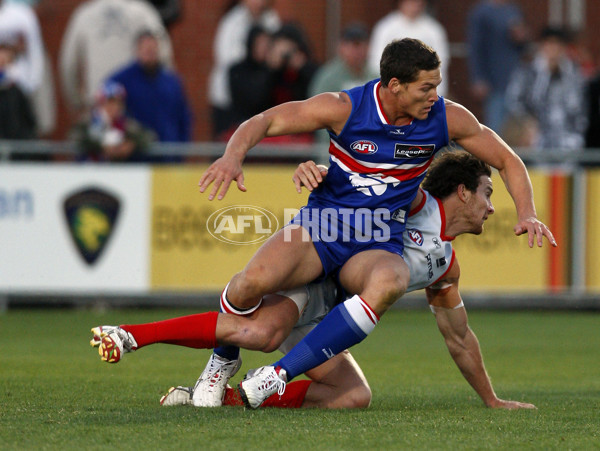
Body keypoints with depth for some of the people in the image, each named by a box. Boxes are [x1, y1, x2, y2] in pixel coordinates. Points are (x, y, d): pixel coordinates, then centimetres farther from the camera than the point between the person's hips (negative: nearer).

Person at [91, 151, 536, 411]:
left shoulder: (447, 268, 24)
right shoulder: (415, 200, 1)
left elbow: (460, 339, 35)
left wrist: (492, 399, 38)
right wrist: (316, 170, -34)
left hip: (319, 314, 8)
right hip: (307, 264, -8)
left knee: (357, 396, -13)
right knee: (262, 331, -38)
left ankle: (223, 396, -13)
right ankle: (131, 334, -32)